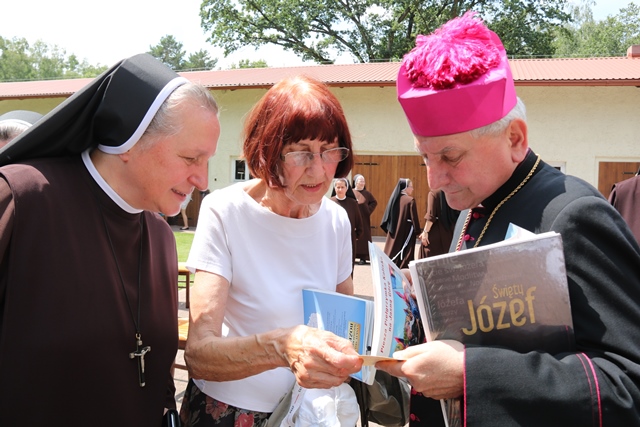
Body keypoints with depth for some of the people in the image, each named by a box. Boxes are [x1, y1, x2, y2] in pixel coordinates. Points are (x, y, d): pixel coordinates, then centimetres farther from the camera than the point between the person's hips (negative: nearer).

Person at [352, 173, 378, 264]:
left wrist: (369, 210, 2)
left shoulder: (367, 193, 6)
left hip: (364, 219, 1)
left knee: (363, 237, -1)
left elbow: (374, 202, 14)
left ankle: (363, 257, 2)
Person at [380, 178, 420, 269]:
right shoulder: (410, 200, -13)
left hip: (393, 231, 6)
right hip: (406, 232, -6)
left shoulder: (394, 198, 5)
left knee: (392, 252, 11)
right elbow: (414, 218, -12)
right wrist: (417, 232, -4)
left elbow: (387, 215, 9)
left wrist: (389, 229, 17)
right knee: (405, 256, 0)